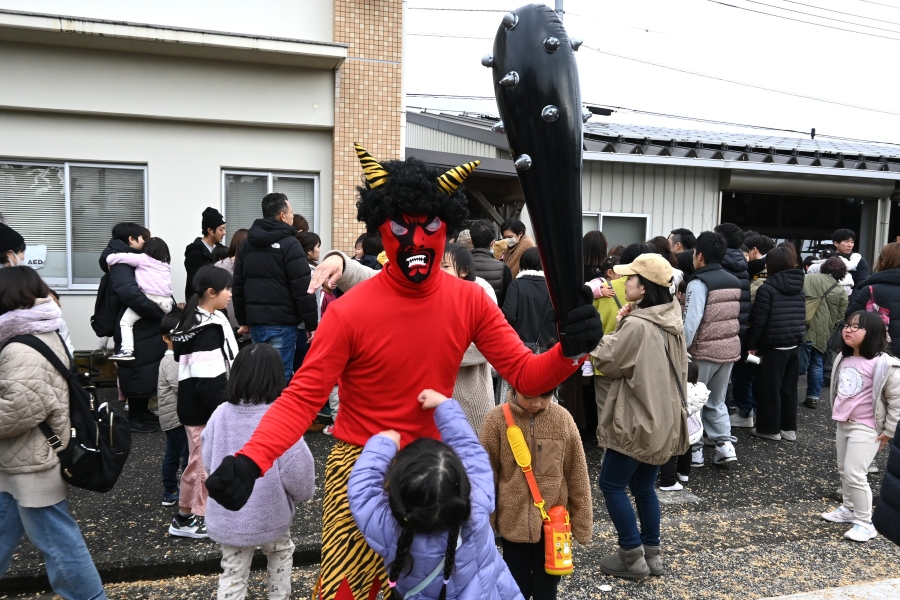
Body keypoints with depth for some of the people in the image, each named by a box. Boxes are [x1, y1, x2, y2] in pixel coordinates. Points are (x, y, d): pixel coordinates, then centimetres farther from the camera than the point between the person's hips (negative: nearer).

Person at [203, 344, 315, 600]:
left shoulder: (221, 413, -9)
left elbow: (207, 458, 3)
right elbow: (297, 468, -19)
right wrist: (304, 492, 3)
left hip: (227, 514, 3)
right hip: (270, 512, -2)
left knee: (233, 572, 14)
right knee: (280, 554, 25)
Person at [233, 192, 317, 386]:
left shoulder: (246, 245, 12)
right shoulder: (289, 244, -10)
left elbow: (238, 286, 14)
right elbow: (302, 289, -13)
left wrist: (243, 320, 21)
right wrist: (312, 325, -7)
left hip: (255, 322, 7)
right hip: (282, 324, -7)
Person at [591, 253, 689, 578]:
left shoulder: (636, 325, -22)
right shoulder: (671, 322, 6)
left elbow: (609, 364, -12)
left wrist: (617, 327, -4)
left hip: (638, 420, -9)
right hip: (663, 418, 9)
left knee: (611, 484, 5)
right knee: (644, 486, 18)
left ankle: (633, 557, 11)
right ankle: (652, 553, 26)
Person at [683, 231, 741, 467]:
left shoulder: (699, 282, -16)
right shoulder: (735, 281, 8)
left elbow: (691, 321, -21)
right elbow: (737, 316, 12)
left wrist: (681, 349, -15)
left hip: (704, 351, -7)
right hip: (730, 348, 7)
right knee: (716, 401, 20)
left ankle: (694, 449, 13)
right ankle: (725, 443, 12)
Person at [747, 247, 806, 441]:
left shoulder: (768, 288, -14)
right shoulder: (799, 288, 7)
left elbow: (759, 320, -14)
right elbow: (802, 317, 13)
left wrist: (751, 344, -5)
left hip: (773, 346, -7)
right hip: (794, 345, 7)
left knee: (769, 388, 4)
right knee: (789, 387, 14)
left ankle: (770, 428, 12)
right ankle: (789, 428, 22)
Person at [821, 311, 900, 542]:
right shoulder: (843, 358, 4)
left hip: (866, 428, -8)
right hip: (843, 424, 8)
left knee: (855, 474, -10)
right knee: (844, 470, 18)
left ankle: (865, 522, 4)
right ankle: (849, 509, 37)